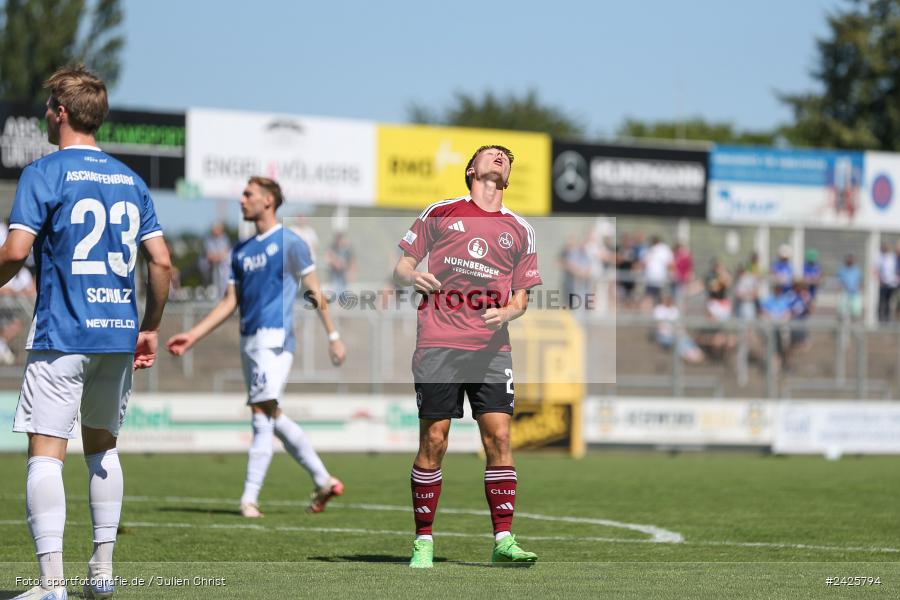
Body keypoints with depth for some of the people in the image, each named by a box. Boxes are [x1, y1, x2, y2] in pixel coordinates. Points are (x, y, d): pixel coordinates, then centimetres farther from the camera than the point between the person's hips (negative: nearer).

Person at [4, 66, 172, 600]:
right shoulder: (130, 179, 12)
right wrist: (150, 329, 17)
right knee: (103, 446, 19)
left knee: (46, 452, -7)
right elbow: (161, 261, 8)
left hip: (61, 335, -6)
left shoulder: (44, 173, -6)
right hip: (120, 333, 6)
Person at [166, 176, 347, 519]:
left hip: (274, 337, -8)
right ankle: (323, 481, 19)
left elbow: (314, 292, -2)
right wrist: (193, 336, 11)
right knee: (273, 418, 8)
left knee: (262, 413, -13)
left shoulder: (289, 243, -2)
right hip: (249, 340, 8)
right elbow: (230, 302, 18)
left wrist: (333, 336, -3)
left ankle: (249, 499, -14)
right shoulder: (241, 252, 18)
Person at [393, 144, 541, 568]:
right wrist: (411, 276, -12)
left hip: (491, 347, 2)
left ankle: (503, 540, -4)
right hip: (438, 344, -2)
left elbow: (521, 297, 17)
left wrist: (505, 314, -5)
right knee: (433, 440, -4)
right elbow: (400, 267, 11)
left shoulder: (520, 230, 14)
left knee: (499, 436, -7)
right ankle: (423, 541, 4)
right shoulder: (440, 213, 9)